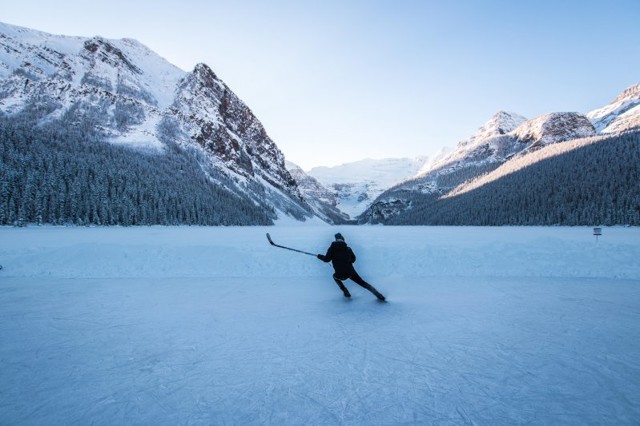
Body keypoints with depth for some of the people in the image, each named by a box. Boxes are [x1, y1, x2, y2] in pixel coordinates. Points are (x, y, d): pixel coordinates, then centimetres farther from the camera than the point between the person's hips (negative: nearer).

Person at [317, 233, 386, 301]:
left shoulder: (332, 248, -2)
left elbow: (327, 259, -6)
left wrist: (320, 256, 12)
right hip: (351, 272, 2)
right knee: (363, 283, 16)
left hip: (340, 275, -2)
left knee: (335, 276, 33)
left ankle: (345, 292, 21)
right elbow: (353, 259, 15)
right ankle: (379, 295, 6)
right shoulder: (348, 248, 7)